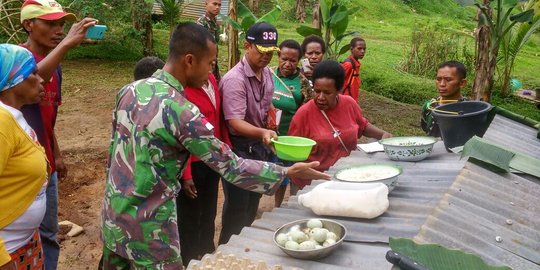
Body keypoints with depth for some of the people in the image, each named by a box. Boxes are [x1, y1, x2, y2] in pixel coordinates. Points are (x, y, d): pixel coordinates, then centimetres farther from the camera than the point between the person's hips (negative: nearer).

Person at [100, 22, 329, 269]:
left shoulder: (129, 90, -1)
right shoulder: (182, 112, -24)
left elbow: (114, 150, 9)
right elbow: (232, 168, -21)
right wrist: (288, 172, -12)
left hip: (113, 217, 8)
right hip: (147, 228, -8)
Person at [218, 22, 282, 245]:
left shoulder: (267, 74, 4)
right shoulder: (234, 79, -23)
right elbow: (235, 122, -30)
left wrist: (267, 136, 13)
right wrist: (262, 132, -46)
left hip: (260, 146, 8)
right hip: (239, 148, -8)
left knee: (252, 206, 21)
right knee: (237, 208, 2)